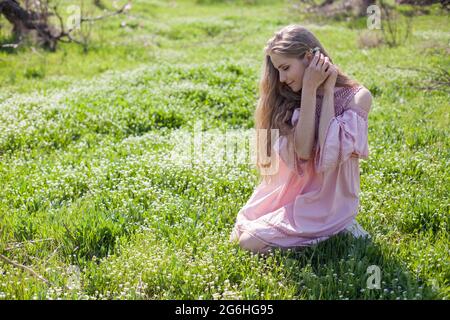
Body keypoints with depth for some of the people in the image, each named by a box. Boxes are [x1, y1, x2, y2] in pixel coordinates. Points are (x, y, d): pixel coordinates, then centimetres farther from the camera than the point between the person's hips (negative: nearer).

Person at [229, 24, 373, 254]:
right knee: (239, 234, -2)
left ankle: (333, 231, 2)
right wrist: (309, 89, -20)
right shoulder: (290, 100, 0)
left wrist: (327, 90, -19)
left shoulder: (357, 97, -13)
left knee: (250, 242, -14)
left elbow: (328, 153, -25)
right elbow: (302, 150, -16)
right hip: (292, 192, 6)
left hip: (328, 202, -5)